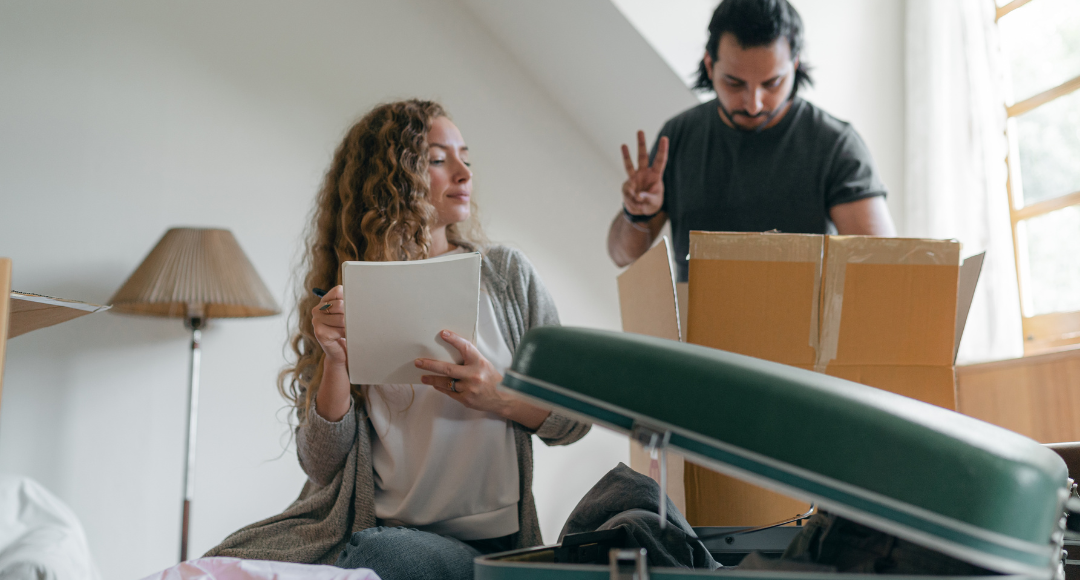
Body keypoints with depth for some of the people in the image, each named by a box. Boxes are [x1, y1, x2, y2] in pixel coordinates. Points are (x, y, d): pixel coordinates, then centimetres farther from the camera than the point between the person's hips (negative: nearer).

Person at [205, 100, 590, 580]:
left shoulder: (505, 272, 6)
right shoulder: (342, 301, 4)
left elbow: (576, 418, 8)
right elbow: (322, 467, 2)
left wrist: (500, 397, -12)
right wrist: (335, 361, -13)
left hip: (486, 541, 1)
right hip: (375, 529, 0)